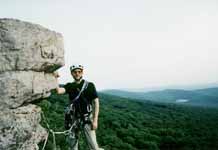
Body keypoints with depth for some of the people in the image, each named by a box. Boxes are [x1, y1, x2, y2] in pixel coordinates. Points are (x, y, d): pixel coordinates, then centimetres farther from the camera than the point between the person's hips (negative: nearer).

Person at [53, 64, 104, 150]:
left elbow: (96, 102, -7)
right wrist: (55, 78, -25)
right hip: (74, 118, 4)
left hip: (87, 119, -4)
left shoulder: (89, 85, -6)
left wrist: (95, 120, -12)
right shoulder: (70, 86, 4)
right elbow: (59, 91, -14)